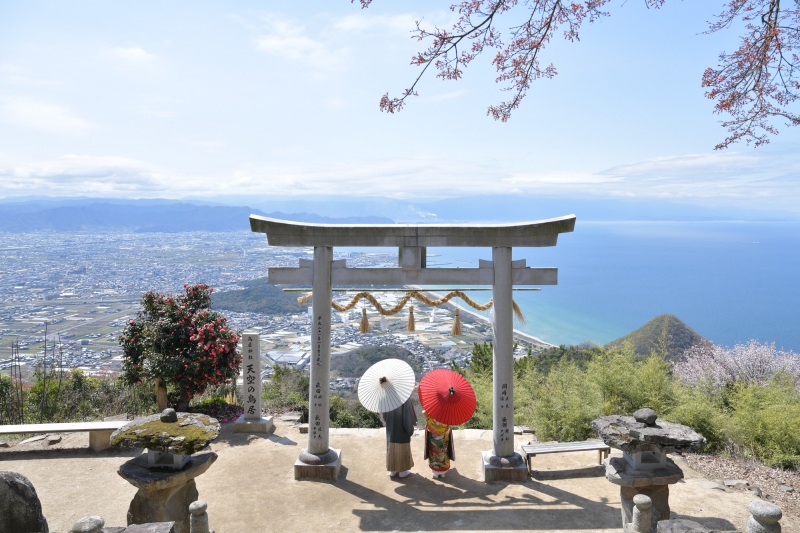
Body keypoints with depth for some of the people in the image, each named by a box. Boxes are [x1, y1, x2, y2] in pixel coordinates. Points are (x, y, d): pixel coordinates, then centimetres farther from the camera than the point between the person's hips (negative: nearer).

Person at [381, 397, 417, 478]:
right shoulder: (405, 399, -23)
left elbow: (383, 415, 1)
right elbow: (409, 417, -19)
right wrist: (410, 431, -4)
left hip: (391, 432, 4)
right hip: (402, 433, -4)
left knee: (392, 451, 18)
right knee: (402, 451, 14)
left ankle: (392, 470, 29)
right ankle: (402, 471, 25)